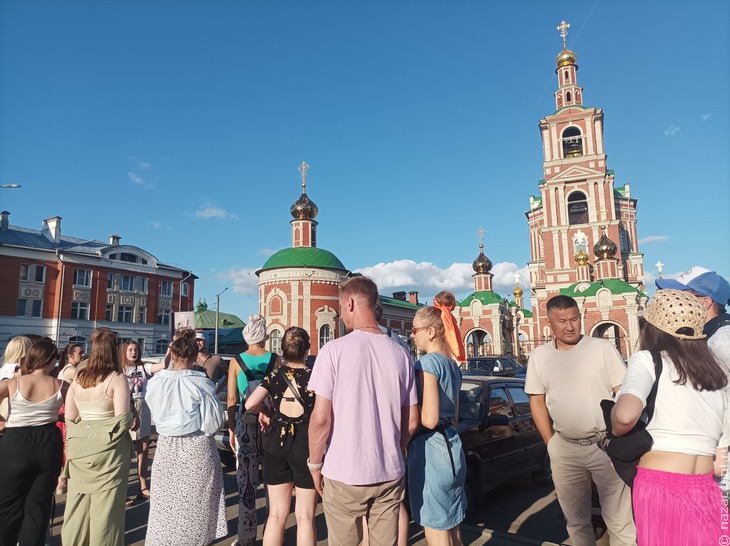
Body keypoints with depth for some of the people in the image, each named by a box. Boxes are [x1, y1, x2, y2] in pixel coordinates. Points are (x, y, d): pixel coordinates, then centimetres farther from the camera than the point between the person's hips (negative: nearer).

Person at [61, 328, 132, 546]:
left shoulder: (77, 378, 4)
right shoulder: (117, 378, -13)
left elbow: (69, 417, 6)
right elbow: (123, 419, -18)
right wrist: (132, 419, 2)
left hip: (79, 446, 6)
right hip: (108, 447, -5)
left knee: (77, 502, 17)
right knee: (105, 505, 6)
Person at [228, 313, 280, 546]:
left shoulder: (236, 361, -2)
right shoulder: (275, 359, -2)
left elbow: (232, 399, -3)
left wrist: (231, 429, 5)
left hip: (246, 422, 0)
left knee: (246, 482, 7)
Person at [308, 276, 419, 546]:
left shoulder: (334, 350, -12)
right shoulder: (400, 354, 0)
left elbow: (321, 419, -13)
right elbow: (411, 422, 6)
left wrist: (314, 463, 2)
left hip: (344, 474, -3)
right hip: (390, 473, 4)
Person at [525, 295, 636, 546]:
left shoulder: (602, 348, -5)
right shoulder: (539, 356, 2)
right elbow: (537, 401, 7)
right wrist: (551, 444, 4)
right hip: (565, 449, 3)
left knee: (619, 520, 5)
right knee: (575, 519, 18)